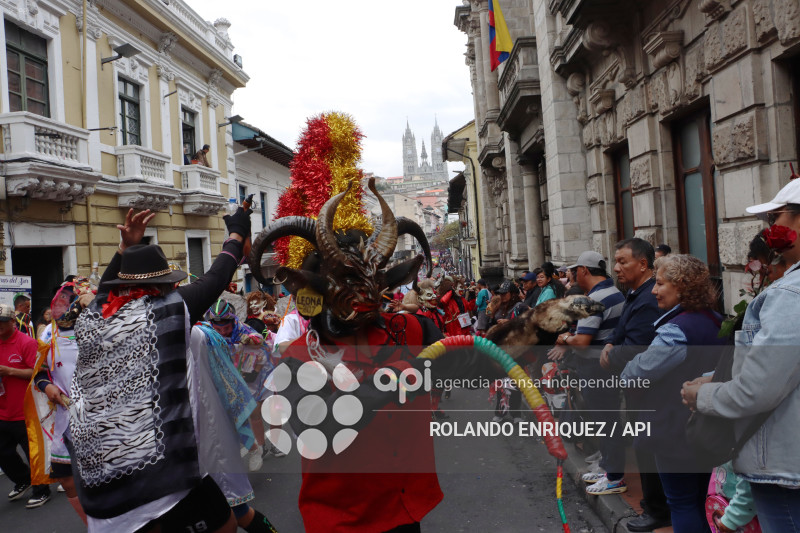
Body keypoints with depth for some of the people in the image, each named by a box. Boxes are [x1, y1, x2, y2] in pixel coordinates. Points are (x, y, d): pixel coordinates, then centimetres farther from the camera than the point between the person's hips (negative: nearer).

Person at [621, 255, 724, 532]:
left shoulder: (677, 330, -24)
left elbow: (636, 374, -24)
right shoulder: (715, 322, 6)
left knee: (681, 504, 4)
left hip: (676, 434, -9)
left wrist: (627, 370, -5)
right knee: (699, 502, 21)